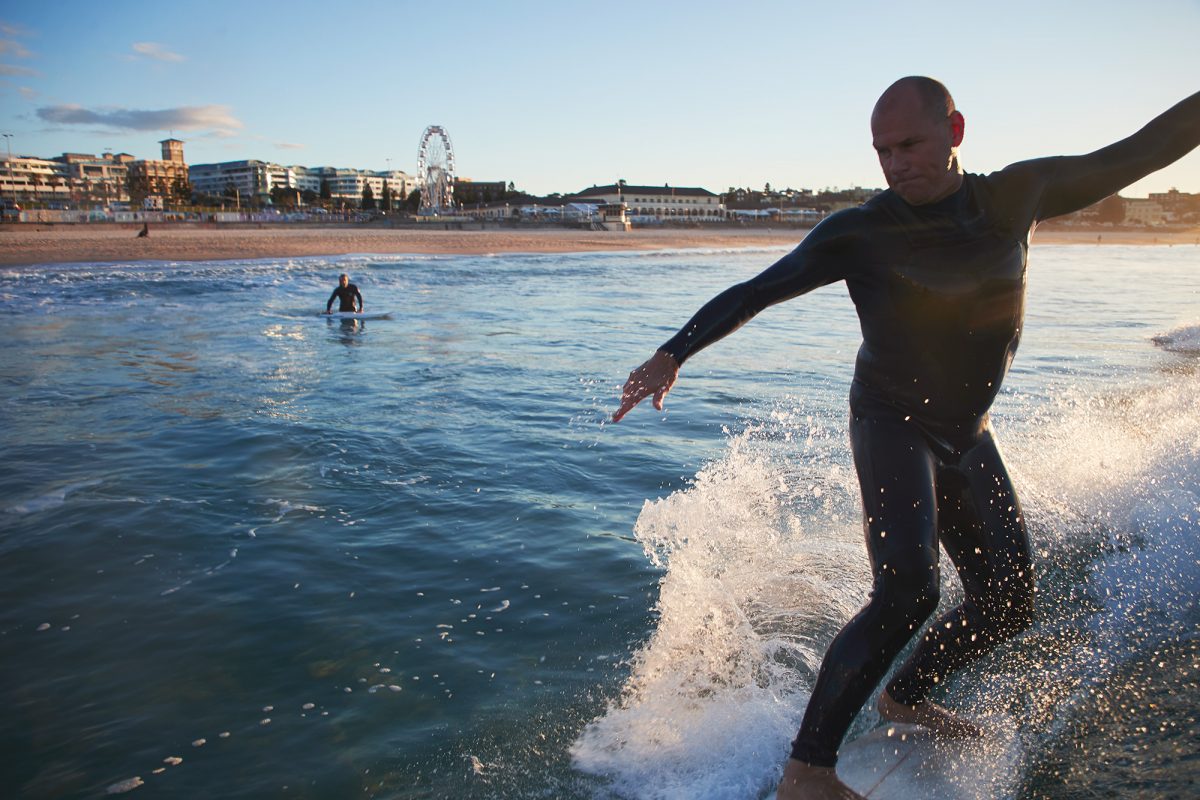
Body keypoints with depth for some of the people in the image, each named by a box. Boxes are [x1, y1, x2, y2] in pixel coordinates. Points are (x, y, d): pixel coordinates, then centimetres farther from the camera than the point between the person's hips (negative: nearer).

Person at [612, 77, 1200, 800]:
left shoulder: (1019, 195, -3)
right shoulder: (861, 233, -13)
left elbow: (1139, 151, 8)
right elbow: (754, 293, -13)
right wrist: (674, 354, -23)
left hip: (969, 436, 6)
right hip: (892, 423, -5)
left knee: (1009, 606, 10)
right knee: (908, 590, -26)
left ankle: (906, 696, 33)